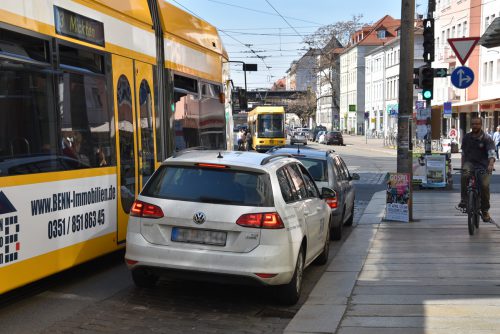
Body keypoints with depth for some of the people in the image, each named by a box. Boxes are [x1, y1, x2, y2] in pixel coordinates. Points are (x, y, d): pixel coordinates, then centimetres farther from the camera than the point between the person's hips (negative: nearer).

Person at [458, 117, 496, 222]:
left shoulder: (487, 138, -3)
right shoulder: (466, 137, 8)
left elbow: (491, 153, -16)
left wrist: (491, 164, -35)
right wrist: (463, 165, 15)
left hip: (483, 166, -2)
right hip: (470, 163, 2)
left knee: (485, 185, -18)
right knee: (465, 174, -33)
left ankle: (485, 211, 1)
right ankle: (464, 199, -23)